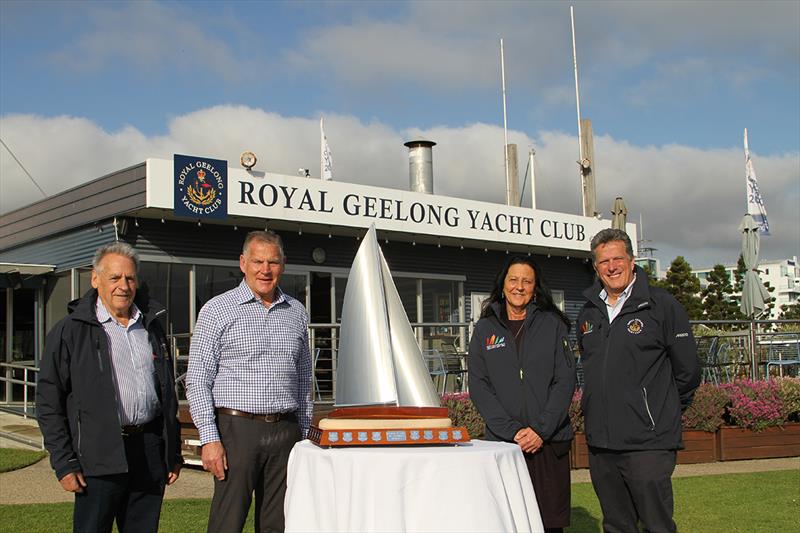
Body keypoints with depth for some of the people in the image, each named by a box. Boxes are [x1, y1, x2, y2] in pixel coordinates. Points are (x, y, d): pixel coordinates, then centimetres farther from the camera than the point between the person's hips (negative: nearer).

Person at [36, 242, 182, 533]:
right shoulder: (70, 331, -1)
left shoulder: (152, 328, 15)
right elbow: (48, 402, -3)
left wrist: (174, 453, 15)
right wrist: (64, 463, -8)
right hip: (100, 457, -4)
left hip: (151, 452, 5)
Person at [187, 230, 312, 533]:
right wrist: (209, 439, -11)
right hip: (237, 429, -4)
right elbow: (197, 380, -4)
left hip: (286, 432, 4)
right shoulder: (217, 310, -1)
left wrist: (305, 434, 14)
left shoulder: (296, 313, 13)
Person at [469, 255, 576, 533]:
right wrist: (512, 430, -10)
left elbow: (565, 380, 1)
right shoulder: (485, 329, 10)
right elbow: (479, 386, 2)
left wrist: (541, 429, -10)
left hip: (550, 441, 0)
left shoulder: (552, 324, 8)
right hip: (502, 440, 0)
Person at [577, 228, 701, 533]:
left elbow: (687, 371, -1)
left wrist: (663, 413, 8)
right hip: (599, 444, 6)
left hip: (648, 443, -6)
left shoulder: (662, 305, -4)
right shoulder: (588, 314, 14)